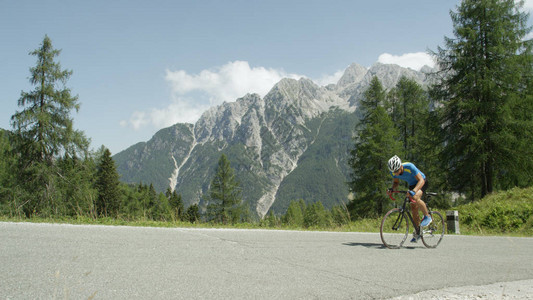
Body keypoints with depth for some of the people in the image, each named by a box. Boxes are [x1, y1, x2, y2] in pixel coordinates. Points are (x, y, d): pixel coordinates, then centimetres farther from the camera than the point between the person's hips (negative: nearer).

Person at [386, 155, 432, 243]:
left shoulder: (409, 167, -36)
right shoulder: (393, 172, -19)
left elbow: (421, 180, -37)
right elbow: (396, 182, 1)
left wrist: (413, 191, -52)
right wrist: (392, 189, -21)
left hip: (422, 183, -6)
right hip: (412, 185, 6)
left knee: (415, 197, -34)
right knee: (413, 208, 2)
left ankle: (427, 216, -12)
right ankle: (417, 232, 15)